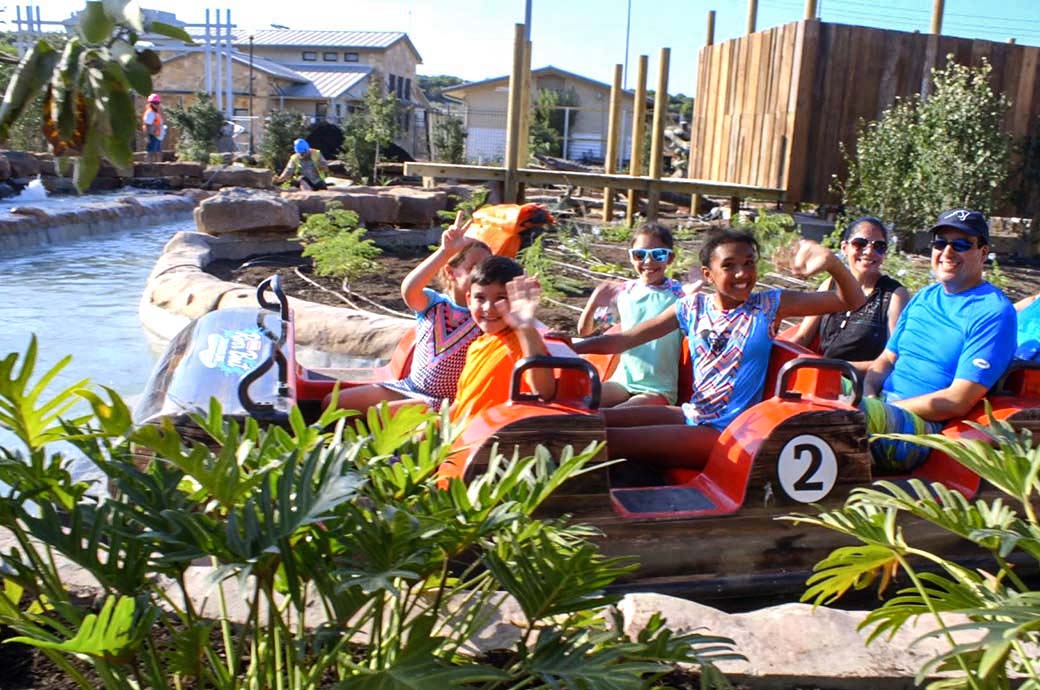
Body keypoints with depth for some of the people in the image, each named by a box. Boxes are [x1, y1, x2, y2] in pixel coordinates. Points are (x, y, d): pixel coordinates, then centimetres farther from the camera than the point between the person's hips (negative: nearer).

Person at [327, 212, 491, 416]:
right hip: (409, 385, 4)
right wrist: (446, 251, -34)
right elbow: (409, 290, -26)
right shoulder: (432, 303, -4)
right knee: (334, 403, 1)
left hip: (442, 401, -4)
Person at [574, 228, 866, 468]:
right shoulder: (692, 307, 3)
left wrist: (831, 262, -30)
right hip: (692, 415, 5)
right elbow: (624, 339, 4)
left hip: (728, 431, -5)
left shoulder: (769, 305, -5)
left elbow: (852, 301, -9)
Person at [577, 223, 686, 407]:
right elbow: (584, 331, 8)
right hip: (622, 379, 4)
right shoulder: (623, 291, 4)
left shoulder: (677, 293, -5)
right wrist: (593, 302, -11)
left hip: (659, 389, -4)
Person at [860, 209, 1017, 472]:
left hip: (926, 422, -8)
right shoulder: (924, 297, 19)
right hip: (880, 402, 8)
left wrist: (882, 407, -15)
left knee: (866, 413, -42)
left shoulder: (994, 311, -4)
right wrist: (868, 393, -3)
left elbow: (958, 401, -12)